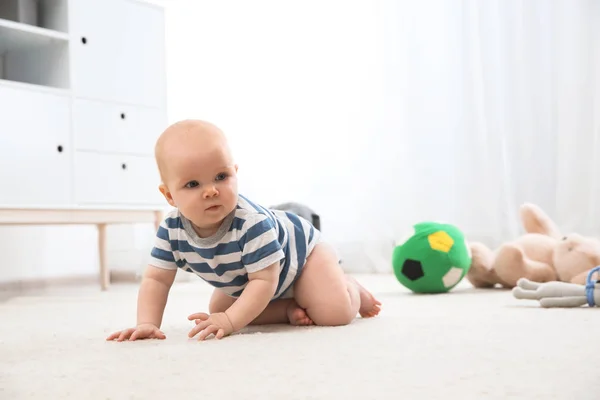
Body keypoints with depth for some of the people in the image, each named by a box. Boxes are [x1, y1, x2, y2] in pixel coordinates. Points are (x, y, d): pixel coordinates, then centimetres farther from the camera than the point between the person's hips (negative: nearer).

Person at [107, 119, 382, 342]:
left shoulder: (251, 223, -43)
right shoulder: (171, 229, -26)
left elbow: (264, 280, -40)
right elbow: (155, 280, -21)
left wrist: (230, 320, -49)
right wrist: (147, 324, -36)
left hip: (301, 249, -6)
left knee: (335, 313, -21)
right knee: (217, 311, 1)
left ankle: (351, 288, 14)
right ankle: (289, 309, 7)